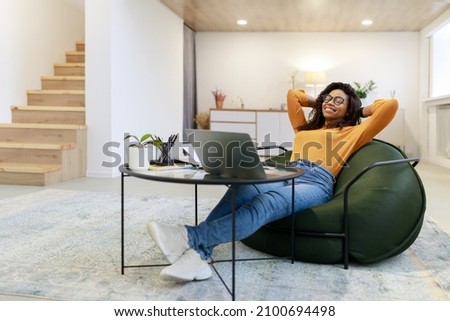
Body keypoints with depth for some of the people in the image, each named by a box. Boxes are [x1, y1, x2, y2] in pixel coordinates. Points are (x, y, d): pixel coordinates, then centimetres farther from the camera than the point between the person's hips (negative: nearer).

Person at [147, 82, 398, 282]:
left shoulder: (353, 133, 24)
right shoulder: (304, 127, 37)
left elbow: (391, 105, 17)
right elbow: (293, 94, 45)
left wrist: (360, 111, 29)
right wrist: (319, 103, 46)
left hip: (317, 184, -4)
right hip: (286, 177, 4)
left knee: (266, 203, -37)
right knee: (242, 190, -33)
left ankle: (194, 237, -54)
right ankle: (198, 252, -52)